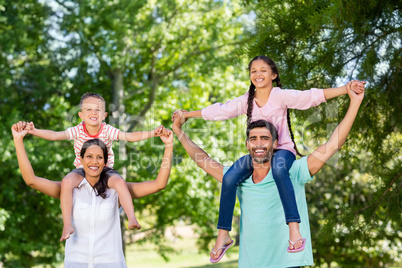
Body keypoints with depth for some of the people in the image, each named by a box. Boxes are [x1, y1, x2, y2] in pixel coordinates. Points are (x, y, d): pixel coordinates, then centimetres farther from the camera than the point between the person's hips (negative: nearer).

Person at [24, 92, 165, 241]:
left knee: (119, 182, -32)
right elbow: (55, 135, -18)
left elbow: (130, 136, -17)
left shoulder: (107, 130, -10)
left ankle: (132, 219, -29)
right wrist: (34, 131, -32)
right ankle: (67, 225, -25)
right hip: (82, 170, 0)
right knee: (66, 182, -30)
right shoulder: (77, 131, -10)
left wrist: (151, 133, -31)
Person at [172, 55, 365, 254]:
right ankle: (223, 233, -10)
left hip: (282, 150, -4)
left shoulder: (281, 96, -4)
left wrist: (347, 89, -24)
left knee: (278, 169, -41)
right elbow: (219, 111, 17)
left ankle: (294, 228, -44)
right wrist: (188, 115, 23)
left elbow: (311, 96, -13)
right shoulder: (246, 101, 8)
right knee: (229, 178, -22)